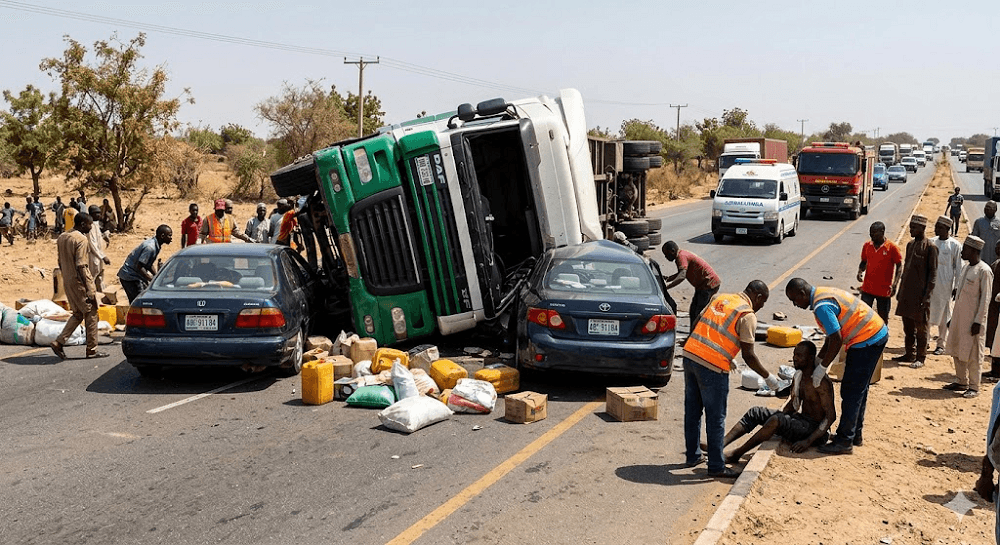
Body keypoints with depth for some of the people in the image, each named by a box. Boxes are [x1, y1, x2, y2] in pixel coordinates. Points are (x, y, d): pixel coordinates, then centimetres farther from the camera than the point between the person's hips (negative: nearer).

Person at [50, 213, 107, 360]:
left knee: (77, 314, 18)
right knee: (91, 313, 2)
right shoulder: (81, 239, -16)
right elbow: (81, 266, -21)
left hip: (67, 281, 8)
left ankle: (58, 342, 7)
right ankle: (92, 350, 7)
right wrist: (89, 289, -20)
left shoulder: (61, 238, 11)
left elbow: (60, 263, 16)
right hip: (79, 281, -8)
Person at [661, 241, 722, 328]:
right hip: (702, 285, 11)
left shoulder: (682, 256, -20)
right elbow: (680, 274, 26)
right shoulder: (682, 255, 12)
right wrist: (667, 279, 10)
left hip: (709, 284, -11)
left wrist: (666, 287, -42)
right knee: (693, 312, 16)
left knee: (700, 315, -11)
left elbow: (682, 276, -35)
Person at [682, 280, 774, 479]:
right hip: (712, 367, -7)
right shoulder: (747, 316, -6)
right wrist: (768, 377, 6)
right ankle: (716, 466, 14)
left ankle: (693, 455, 31)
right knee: (715, 418, 5)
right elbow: (748, 356, -8)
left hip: (690, 354, 7)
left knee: (692, 410, 18)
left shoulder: (719, 298, 15)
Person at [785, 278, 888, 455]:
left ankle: (844, 441, -2)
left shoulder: (821, 306, -21)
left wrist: (822, 367, -15)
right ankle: (855, 435, 28)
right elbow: (832, 335, 17)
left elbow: (837, 340, -23)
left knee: (851, 392, -6)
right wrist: (818, 359, 15)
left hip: (867, 340, -11)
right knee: (859, 390, 18)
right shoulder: (824, 294, 11)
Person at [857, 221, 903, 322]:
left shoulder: (892, 247, -10)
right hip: (868, 288, 3)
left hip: (884, 290, -3)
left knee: (883, 318, 11)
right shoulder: (867, 246, 2)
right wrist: (860, 272, -7)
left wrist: (895, 284, -17)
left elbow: (899, 266, -6)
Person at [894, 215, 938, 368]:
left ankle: (921, 357, 10)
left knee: (921, 327, 2)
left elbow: (933, 272, -11)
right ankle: (910, 354, 23)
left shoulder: (930, 247, -10)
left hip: (920, 294, -7)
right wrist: (900, 290, 17)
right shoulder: (910, 244, 12)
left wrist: (927, 295, -15)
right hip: (906, 293, 7)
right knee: (908, 326, 13)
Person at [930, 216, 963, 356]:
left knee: (943, 316, 5)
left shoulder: (955, 245, -6)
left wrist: (957, 286, -5)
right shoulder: (931, 242, 6)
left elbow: (958, 267, -3)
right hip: (929, 284, 4)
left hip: (945, 286, -4)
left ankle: (941, 344, 15)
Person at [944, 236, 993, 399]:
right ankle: (962, 382, 23)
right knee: (957, 351, 12)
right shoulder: (966, 268, 13)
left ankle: (974, 387, 5)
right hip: (959, 317, 8)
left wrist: (978, 321, -17)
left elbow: (985, 298, -14)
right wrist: (953, 318, 17)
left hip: (973, 319, -8)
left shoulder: (984, 271, -12)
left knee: (973, 354, -2)